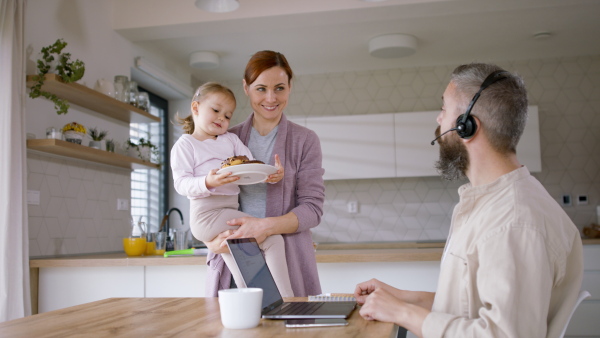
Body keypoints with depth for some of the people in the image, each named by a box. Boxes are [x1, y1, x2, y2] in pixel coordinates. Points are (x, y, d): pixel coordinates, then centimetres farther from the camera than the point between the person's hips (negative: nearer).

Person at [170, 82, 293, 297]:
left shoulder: (231, 140, 20)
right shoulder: (185, 145, 3)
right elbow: (181, 183, -8)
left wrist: (272, 175, -14)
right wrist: (208, 183, -27)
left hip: (231, 211, 7)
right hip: (206, 213, -7)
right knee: (272, 237, -16)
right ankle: (286, 299, -11)